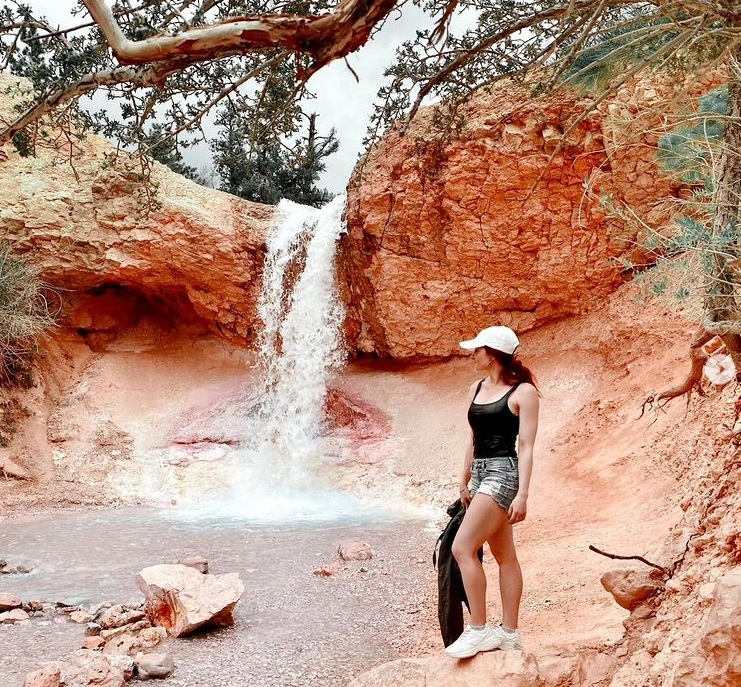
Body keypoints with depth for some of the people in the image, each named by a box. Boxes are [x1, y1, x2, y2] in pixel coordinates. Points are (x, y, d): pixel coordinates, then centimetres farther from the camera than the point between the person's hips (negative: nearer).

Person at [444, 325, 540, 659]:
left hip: (503, 472, -8)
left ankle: (477, 629, -8)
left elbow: (526, 446, -12)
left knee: (462, 547, -16)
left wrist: (522, 494, -17)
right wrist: (464, 483, 20)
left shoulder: (523, 392, -8)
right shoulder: (477, 389, 13)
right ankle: (509, 632, 18)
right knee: (504, 555, 12)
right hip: (481, 473, 8)